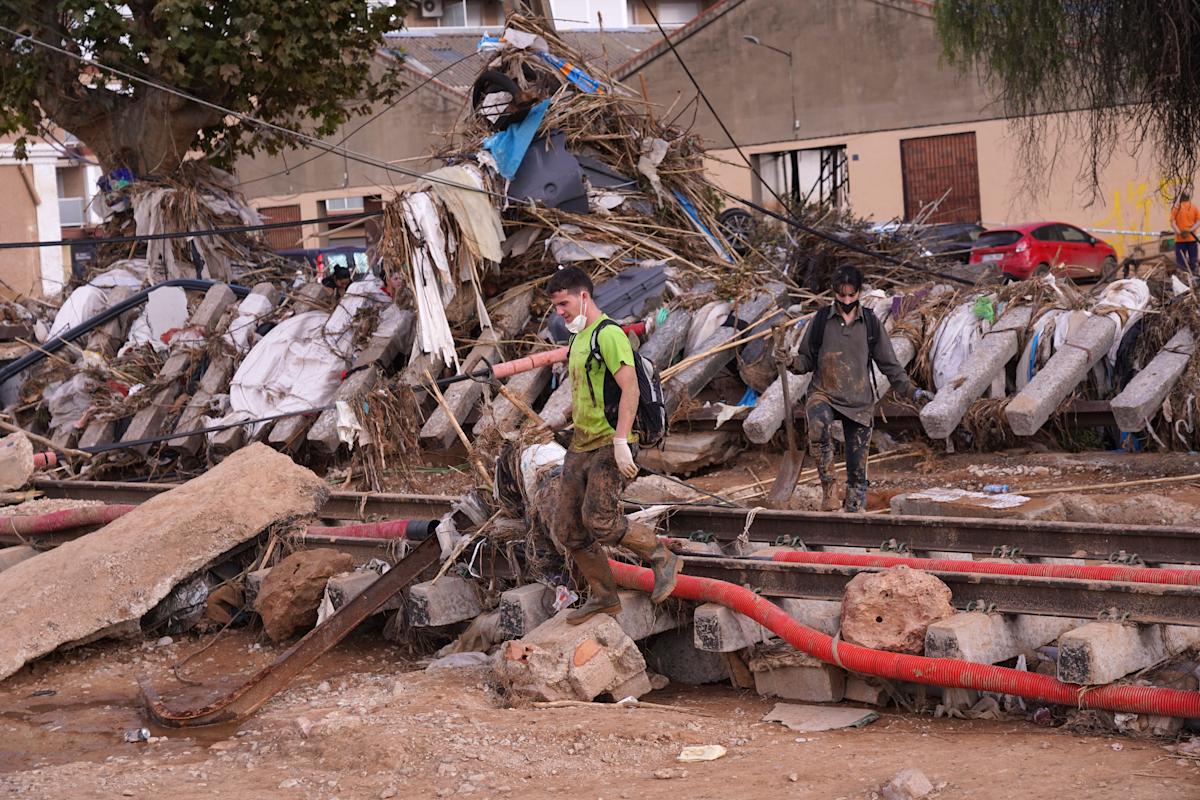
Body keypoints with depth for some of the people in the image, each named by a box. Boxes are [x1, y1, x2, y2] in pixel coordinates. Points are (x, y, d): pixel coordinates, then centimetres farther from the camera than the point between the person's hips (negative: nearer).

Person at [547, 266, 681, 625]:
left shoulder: (608, 334, -12)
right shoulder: (578, 339, 19)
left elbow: (629, 387, -21)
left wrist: (620, 440, -29)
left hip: (610, 446, -10)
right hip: (580, 446, 10)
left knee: (600, 521, -21)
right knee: (567, 529, 6)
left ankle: (662, 558, -1)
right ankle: (603, 597, 19)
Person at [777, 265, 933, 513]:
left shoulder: (870, 323, 5)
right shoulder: (821, 320, 2)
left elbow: (889, 364, 8)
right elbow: (808, 360, 7)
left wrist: (912, 391, -2)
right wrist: (791, 361, -15)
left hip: (859, 401, 2)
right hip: (823, 394, -2)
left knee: (857, 470, 2)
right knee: (819, 426, -36)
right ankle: (827, 489, -26)